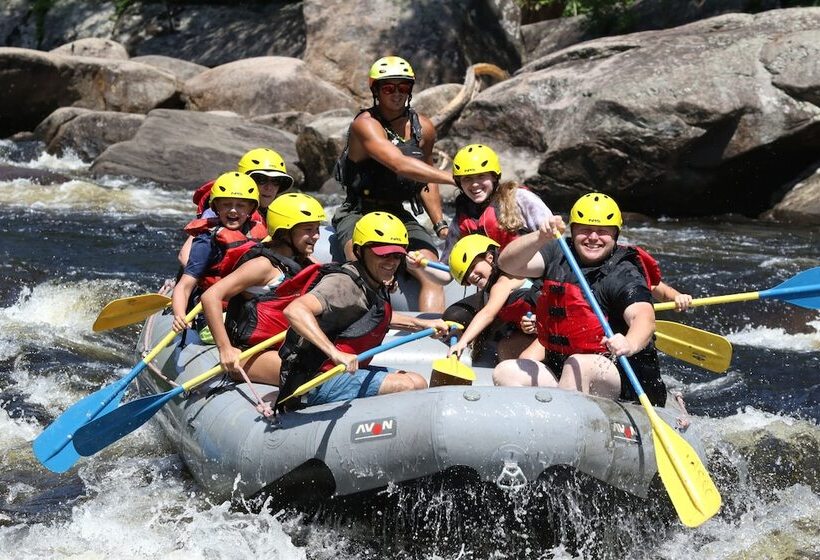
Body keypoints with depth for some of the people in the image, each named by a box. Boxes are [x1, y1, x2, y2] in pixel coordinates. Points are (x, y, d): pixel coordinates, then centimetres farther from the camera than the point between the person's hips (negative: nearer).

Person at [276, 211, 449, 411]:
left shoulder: (376, 286, 10)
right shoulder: (344, 284, -21)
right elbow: (294, 310, -38)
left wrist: (422, 324, 28)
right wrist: (335, 353, -46)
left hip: (346, 370, 11)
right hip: (318, 385, -11)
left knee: (419, 382, 10)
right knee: (409, 387, -17)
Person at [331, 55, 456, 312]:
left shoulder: (423, 128, 7)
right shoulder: (365, 124, -15)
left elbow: (426, 180, 22)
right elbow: (400, 165, -30)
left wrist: (439, 223, 14)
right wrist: (453, 178, -33)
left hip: (400, 216, 6)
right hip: (359, 214, -6)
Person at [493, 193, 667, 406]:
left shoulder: (624, 275, -11)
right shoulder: (557, 255, 5)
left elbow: (644, 318, -28)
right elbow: (507, 263, -8)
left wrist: (629, 344, -52)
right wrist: (540, 238, -27)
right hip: (557, 370, 6)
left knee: (578, 365, -35)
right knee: (505, 372, -13)